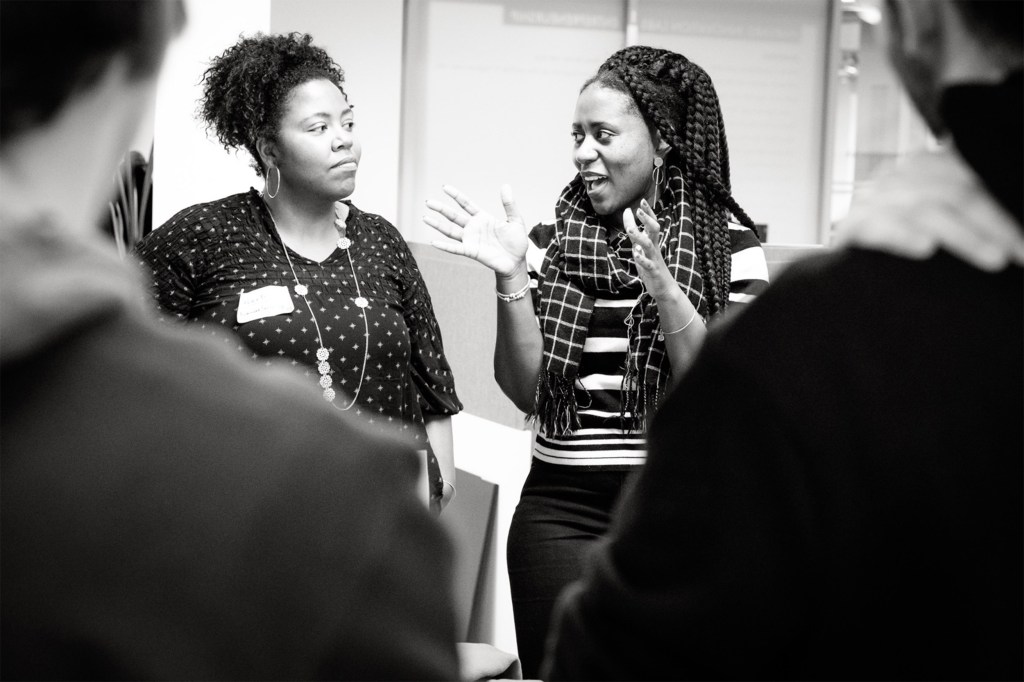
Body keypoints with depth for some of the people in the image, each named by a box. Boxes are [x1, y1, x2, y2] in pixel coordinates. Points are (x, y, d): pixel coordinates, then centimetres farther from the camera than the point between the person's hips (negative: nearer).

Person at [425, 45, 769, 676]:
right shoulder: (554, 241, 6)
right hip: (562, 509, 2)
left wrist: (660, 282, -22)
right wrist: (511, 277, -11)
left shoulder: (728, 243, -1)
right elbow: (527, 391, 2)